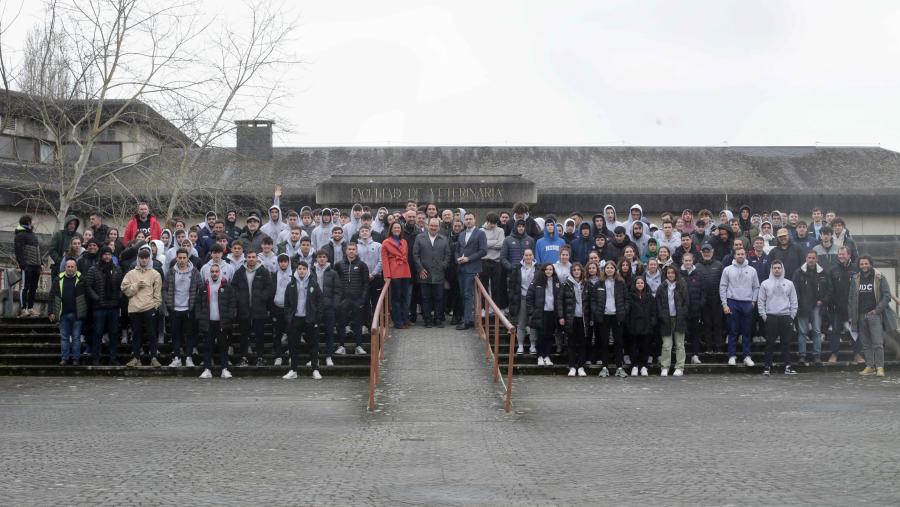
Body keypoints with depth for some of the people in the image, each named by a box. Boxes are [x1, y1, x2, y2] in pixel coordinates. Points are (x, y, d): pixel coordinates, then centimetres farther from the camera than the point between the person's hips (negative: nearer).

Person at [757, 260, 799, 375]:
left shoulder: (789, 284, 9)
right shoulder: (765, 283, 5)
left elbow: (794, 301, 10)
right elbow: (761, 301, 5)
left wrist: (792, 315, 3)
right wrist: (763, 315, -3)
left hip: (786, 317, 1)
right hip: (770, 317, -1)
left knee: (786, 343, 1)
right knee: (769, 343, 0)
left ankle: (787, 366, 3)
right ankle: (767, 366, 4)